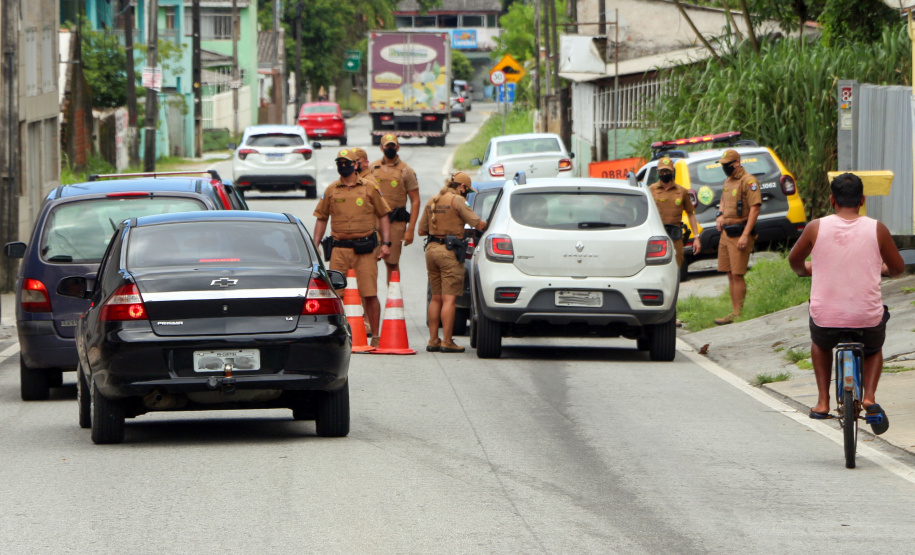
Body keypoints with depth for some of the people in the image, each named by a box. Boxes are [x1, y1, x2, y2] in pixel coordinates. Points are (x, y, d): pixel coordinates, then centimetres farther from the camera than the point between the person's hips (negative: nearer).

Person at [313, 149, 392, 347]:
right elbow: (321, 219, 16)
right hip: (340, 249, 2)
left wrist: (386, 243, 1)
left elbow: (383, 216, 10)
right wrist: (315, 247, 8)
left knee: (370, 294, -4)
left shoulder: (369, 188, 7)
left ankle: (375, 336, 3)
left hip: (365, 249, -2)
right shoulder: (331, 190, 11)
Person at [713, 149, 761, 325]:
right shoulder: (728, 182, 16)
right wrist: (720, 215, 10)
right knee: (730, 274, 10)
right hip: (726, 232, 9)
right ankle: (735, 311, 15)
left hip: (739, 234, -9)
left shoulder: (748, 181, -11)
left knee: (737, 275, -9)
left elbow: (754, 209, -17)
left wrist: (745, 235, -22)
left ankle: (737, 314, -8)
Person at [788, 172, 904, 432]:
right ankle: (869, 396, 9)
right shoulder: (877, 230, -5)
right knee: (874, 349, 33)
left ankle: (822, 401, 25)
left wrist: (805, 269, 37)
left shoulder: (816, 228, -5)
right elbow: (898, 268, 9)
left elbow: (794, 260, 13)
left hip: (826, 318, 0)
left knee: (820, 343, 36)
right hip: (867, 319, 0)